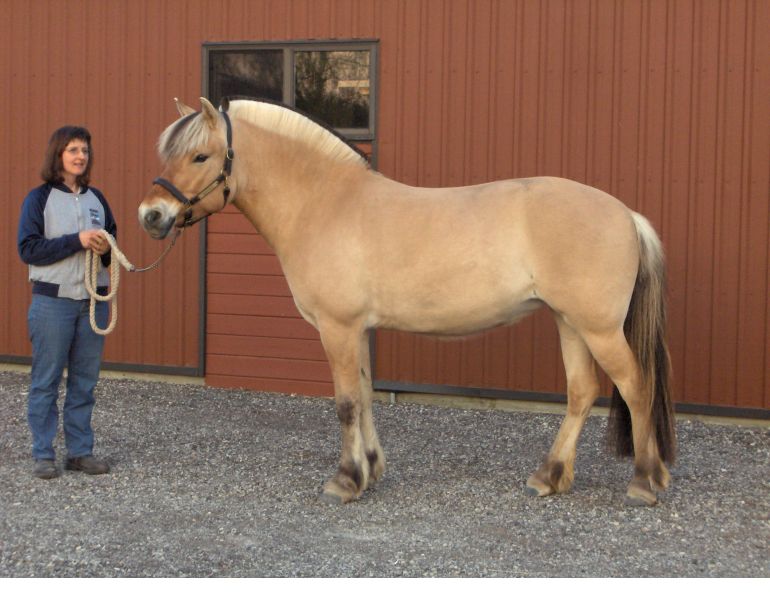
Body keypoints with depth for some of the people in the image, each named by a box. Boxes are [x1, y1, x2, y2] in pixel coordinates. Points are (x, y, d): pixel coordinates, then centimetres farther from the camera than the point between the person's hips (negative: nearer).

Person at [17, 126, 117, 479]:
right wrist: (77, 240, -18)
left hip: (94, 300, 5)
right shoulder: (40, 198, -3)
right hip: (53, 300, -5)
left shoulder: (96, 198, 11)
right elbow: (28, 248, -11)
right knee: (46, 381, 0)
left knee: (85, 381, 9)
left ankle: (80, 451, 16)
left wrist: (106, 248, -6)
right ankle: (43, 454, 7)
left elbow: (113, 244, 18)